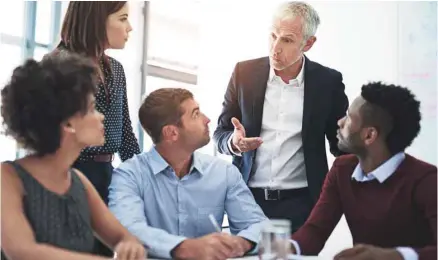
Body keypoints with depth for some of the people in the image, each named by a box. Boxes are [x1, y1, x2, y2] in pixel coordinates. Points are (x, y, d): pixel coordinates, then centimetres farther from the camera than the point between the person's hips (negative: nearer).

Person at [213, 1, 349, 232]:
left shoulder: (328, 81, -2)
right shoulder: (245, 73, 1)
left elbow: (341, 143, 6)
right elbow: (221, 133, 7)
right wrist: (234, 142, -16)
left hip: (301, 202, -1)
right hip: (248, 199, 1)